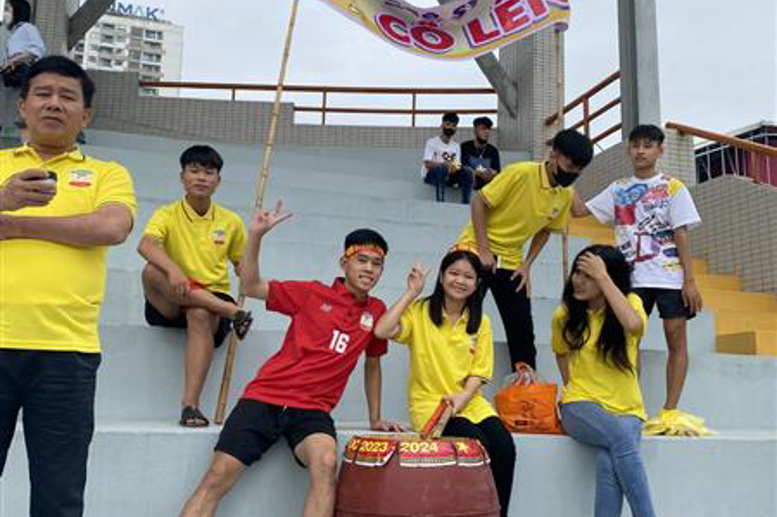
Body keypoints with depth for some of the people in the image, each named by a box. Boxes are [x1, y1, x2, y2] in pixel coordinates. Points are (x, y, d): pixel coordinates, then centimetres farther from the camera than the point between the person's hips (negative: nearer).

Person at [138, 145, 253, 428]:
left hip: (214, 299, 0)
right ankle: (231, 311, -32)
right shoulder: (167, 214, 3)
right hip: (171, 304, 0)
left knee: (200, 315, -36)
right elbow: (145, 245, -19)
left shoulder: (231, 221, 11)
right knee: (151, 271, -32)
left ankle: (191, 404, -38)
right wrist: (173, 269, -38)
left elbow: (243, 267, 18)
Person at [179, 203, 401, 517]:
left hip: (313, 409, 1)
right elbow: (251, 287, 0)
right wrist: (255, 235, -12)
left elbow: (372, 364, 23)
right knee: (217, 477, -10)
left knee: (326, 462, -31)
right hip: (265, 397, -1)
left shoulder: (376, 311, 10)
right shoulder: (313, 294, 3)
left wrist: (375, 419, 24)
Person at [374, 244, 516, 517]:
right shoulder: (420, 311, -1)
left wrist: (462, 397, -13)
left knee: (505, 448, -22)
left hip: (470, 403, 4)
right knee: (478, 445, -28)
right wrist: (411, 292, -14)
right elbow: (382, 331, -20)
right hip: (429, 403, -4)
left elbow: (478, 372, 6)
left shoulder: (481, 322, 9)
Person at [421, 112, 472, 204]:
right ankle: (440, 202, -40)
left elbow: (457, 165, 4)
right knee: (442, 169, -38)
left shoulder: (456, 145, 12)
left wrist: (455, 167, -23)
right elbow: (427, 164, -16)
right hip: (430, 174, -5)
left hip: (448, 175, 5)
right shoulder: (432, 142, -5)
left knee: (467, 173, -22)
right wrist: (445, 164, -31)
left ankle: (466, 204, -24)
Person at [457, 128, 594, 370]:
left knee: (522, 330, 6)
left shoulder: (566, 195, -2)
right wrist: (483, 250, -20)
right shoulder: (520, 173, -21)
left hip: (511, 263, 5)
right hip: (476, 251, -5)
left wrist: (526, 265, 1)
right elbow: (479, 202, -17)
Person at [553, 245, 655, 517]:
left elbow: (633, 325, -27)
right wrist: (573, 390, 9)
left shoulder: (631, 302, -2)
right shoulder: (564, 315, 4)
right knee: (621, 436, -34)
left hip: (626, 409, 0)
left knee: (608, 460, -33)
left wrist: (603, 277, -22)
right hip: (582, 407, 0)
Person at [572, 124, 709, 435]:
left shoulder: (672, 187, 4)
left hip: (670, 275, -2)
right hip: (632, 277, 2)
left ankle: (670, 410, 4)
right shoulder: (618, 190, 12)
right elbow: (579, 210, 10)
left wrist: (690, 280, -7)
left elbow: (681, 234, -1)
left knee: (676, 339, -2)